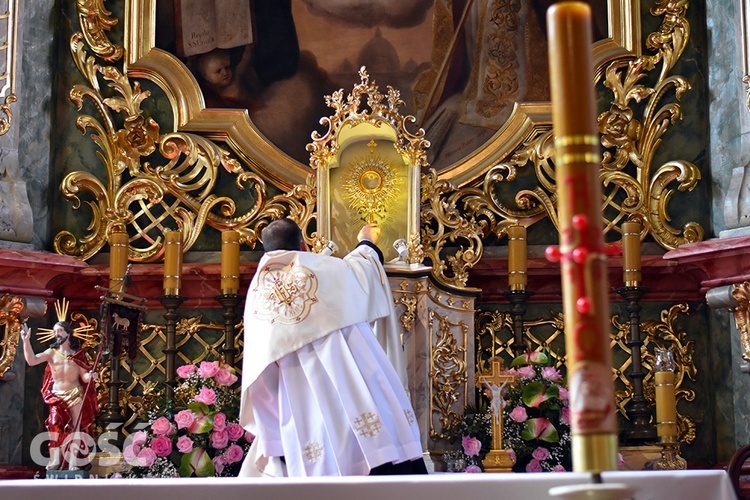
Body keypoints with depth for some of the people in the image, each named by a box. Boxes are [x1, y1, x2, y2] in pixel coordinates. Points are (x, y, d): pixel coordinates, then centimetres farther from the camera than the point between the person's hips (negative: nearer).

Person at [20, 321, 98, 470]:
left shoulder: (78, 354, 6)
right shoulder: (51, 352, 6)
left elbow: (84, 377, 1)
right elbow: (32, 361, -10)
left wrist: (90, 376, -23)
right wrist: (26, 341, -20)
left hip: (75, 395, -1)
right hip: (57, 396, 1)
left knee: (74, 428, -5)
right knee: (55, 427, -10)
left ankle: (73, 462, -6)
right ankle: (54, 461, -7)